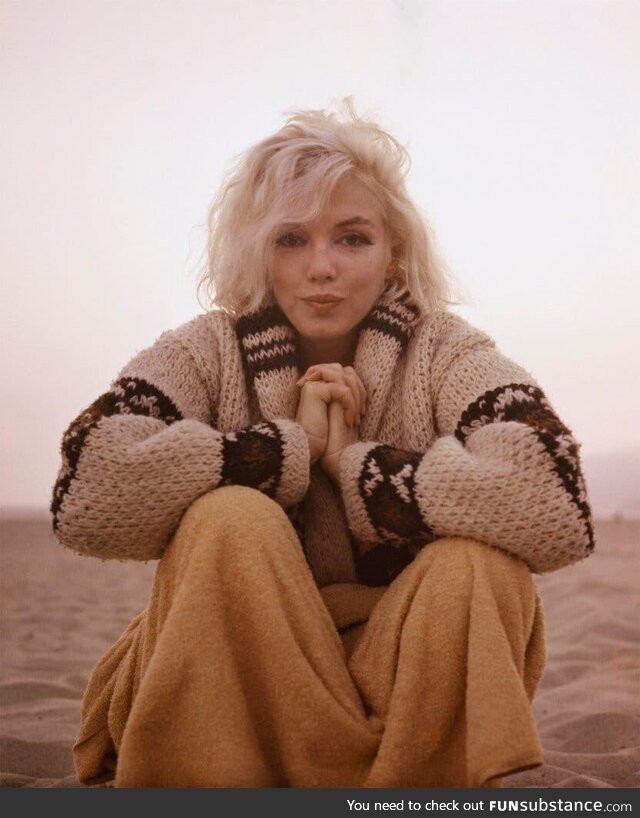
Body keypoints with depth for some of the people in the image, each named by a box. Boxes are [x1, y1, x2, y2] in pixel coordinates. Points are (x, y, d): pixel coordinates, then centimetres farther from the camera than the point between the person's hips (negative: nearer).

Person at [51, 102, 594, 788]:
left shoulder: (444, 352, -5)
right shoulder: (209, 351, -4)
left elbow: (550, 502, -26)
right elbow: (88, 493, -24)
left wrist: (353, 460, -18)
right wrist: (295, 445, -18)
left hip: (407, 682, 1)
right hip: (231, 667, 0)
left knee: (476, 566, -27)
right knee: (228, 521, -26)